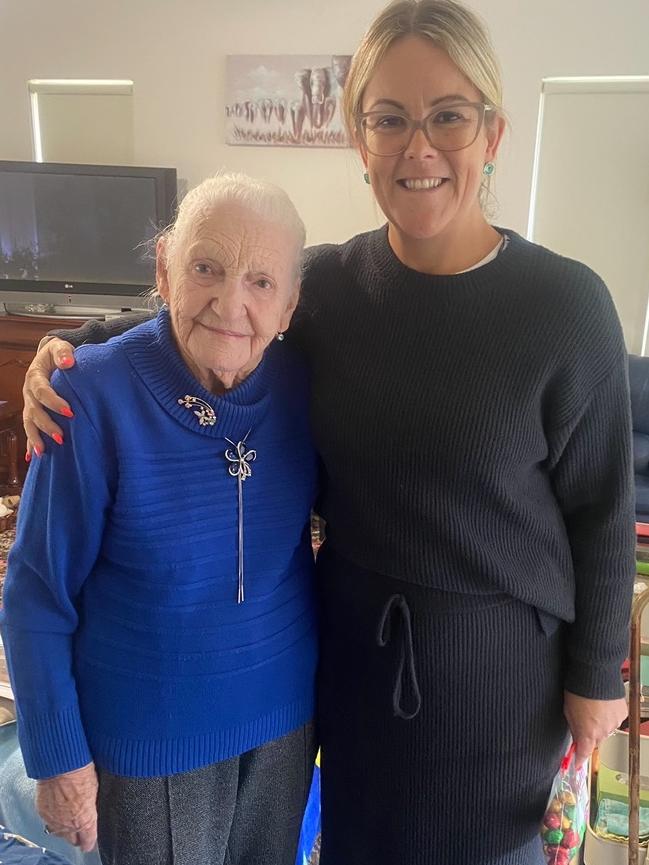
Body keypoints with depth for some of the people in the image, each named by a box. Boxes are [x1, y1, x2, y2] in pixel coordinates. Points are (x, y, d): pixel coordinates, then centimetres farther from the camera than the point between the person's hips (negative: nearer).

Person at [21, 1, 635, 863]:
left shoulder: (566, 304, -17)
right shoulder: (326, 283, -8)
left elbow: (600, 509, -9)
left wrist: (597, 674, -3)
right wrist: (72, 345, -10)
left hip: (499, 646, -2)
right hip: (355, 631, 3)